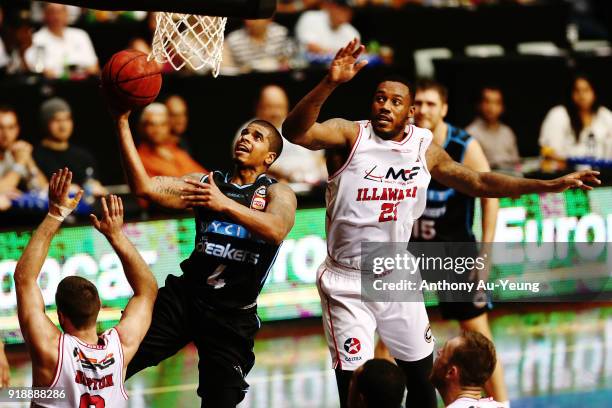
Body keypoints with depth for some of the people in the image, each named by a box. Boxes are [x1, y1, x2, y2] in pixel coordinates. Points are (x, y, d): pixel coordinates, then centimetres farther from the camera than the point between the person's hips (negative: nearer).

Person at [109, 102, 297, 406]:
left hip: (233, 314, -3)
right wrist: (122, 124, -13)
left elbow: (276, 230, -25)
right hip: (184, 297, 3)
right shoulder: (205, 183, 10)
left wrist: (225, 204, -39)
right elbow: (144, 187, -4)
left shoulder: (277, 193, -1)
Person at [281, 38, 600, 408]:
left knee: (423, 377, 13)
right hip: (347, 282, -5)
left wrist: (550, 185, 7)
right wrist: (330, 84, -47)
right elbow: (295, 132, -30)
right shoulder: (350, 135, -13)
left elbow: (477, 182, 12)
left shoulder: (424, 147, 2)